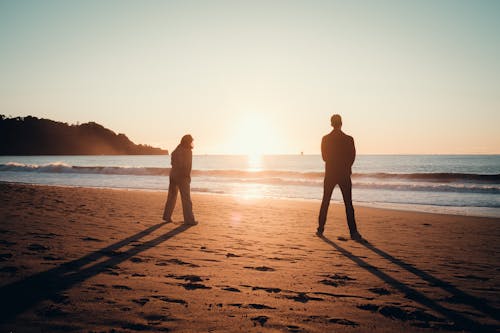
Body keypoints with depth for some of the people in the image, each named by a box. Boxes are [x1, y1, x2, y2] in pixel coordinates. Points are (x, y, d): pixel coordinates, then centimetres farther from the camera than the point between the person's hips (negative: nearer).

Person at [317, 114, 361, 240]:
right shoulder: (349, 139, -6)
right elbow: (352, 157, -2)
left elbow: (324, 157, 7)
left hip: (330, 174, 2)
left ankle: (320, 229, 15)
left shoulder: (325, 139, -1)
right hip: (344, 175, -2)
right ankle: (353, 232, -5)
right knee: (348, 204, 0)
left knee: (325, 202, 12)